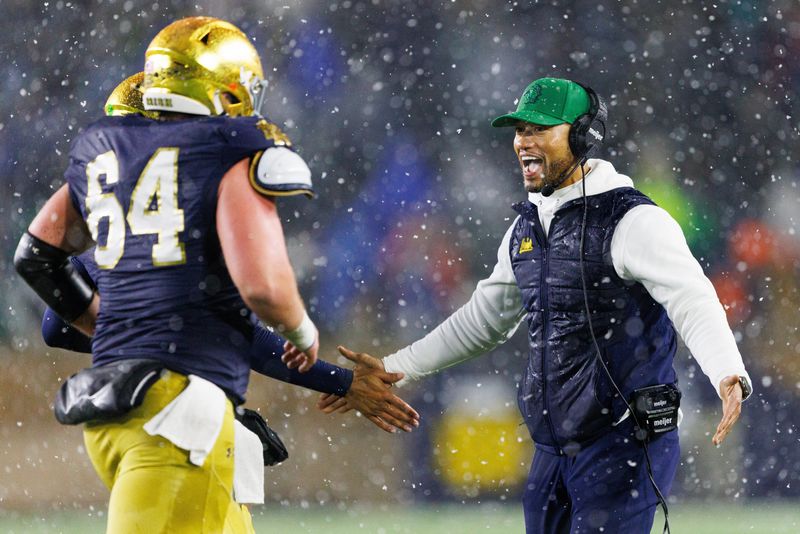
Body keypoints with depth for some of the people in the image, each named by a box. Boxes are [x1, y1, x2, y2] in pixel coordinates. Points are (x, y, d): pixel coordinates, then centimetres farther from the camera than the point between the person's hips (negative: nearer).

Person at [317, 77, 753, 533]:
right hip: (553, 451, 8)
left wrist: (730, 376, -41)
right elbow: (484, 319, 25)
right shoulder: (527, 227, 13)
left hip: (624, 444, -8)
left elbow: (693, 303, -23)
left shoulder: (633, 221, -12)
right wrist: (394, 369, 23)